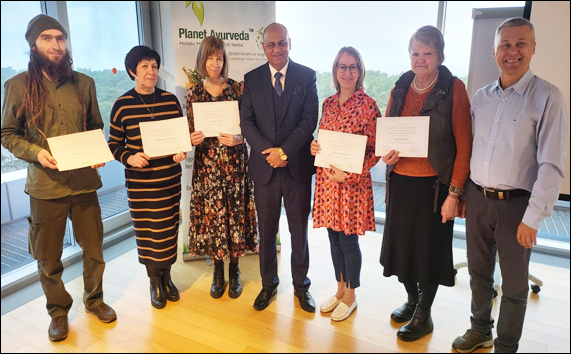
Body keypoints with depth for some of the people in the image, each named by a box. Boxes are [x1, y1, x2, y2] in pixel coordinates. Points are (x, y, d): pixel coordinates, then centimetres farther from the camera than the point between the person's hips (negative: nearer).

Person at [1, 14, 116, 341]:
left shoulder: (84, 83, 6)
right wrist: (36, 152, -16)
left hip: (84, 182, 2)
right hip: (45, 186, -2)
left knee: (94, 250, 13)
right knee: (49, 260, 12)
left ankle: (94, 300, 37)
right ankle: (58, 312, 34)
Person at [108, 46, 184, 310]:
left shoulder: (170, 100, 2)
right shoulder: (122, 105, -4)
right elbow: (114, 144, 2)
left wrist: (182, 151, -8)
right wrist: (129, 158, -16)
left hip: (170, 177, 2)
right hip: (140, 181, -2)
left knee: (169, 228, 10)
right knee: (147, 230, 7)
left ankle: (166, 277, 31)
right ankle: (154, 282, 27)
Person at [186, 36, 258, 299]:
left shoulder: (237, 89, 1)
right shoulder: (194, 93, 6)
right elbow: (190, 130, 10)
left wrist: (238, 138, -19)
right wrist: (192, 139, -12)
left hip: (234, 162, -1)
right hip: (206, 164, 2)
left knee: (235, 213, 3)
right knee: (211, 213, 5)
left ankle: (234, 271, 23)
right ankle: (218, 272, 25)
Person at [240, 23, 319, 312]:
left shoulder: (307, 76, 1)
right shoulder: (252, 79, 6)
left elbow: (310, 119, -6)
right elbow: (246, 121, 0)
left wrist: (284, 151, -16)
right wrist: (268, 152, -14)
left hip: (297, 166, -1)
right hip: (264, 166, 2)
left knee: (299, 230, 11)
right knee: (266, 231, 12)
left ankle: (301, 285, 28)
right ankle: (268, 284, 30)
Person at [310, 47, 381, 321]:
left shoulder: (367, 105, -9)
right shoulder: (328, 103, 8)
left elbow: (376, 150, -10)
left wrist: (347, 173, -19)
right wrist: (314, 147, -5)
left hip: (352, 182, -5)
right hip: (326, 179, 6)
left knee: (348, 240, 5)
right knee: (334, 237, 15)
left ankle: (350, 296, 26)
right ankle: (340, 290, 33)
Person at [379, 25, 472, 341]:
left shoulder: (453, 89, -6)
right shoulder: (400, 88, 7)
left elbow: (464, 146, -8)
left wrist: (454, 193, -13)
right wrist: (387, 154, -7)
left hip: (434, 183, -4)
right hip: (400, 180, 4)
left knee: (429, 248, 8)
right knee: (400, 243, 13)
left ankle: (424, 314, 30)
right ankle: (411, 299, 39)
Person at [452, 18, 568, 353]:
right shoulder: (481, 96, 6)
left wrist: (533, 217, -16)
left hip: (515, 204, -4)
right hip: (477, 199, 5)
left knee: (514, 283, 11)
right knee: (479, 272, 18)